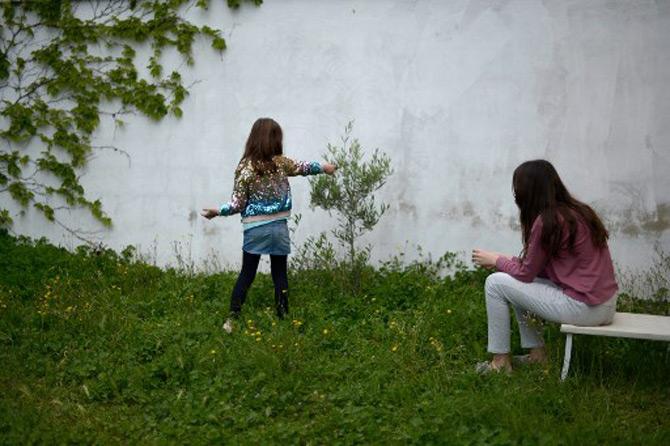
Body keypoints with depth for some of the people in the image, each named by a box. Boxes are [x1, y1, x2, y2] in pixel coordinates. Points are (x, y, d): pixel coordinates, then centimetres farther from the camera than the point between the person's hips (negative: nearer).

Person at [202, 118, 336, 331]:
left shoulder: (245, 167, -9)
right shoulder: (281, 162, -3)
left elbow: (238, 204, -9)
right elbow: (303, 167, 16)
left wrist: (217, 212, 5)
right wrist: (324, 167, 35)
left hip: (255, 229, -1)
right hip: (279, 227, 1)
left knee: (246, 274, 6)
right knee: (280, 274, 12)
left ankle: (232, 319, 4)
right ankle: (283, 318, 15)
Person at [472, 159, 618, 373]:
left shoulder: (547, 221, -16)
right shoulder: (577, 211, 11)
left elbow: (526, 273, -7)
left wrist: (495, 259, 9)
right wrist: (506, 260, 15)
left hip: (585, 309, -9)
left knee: (495, 283, -2)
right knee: (518, 283, 23)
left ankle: (500, 361, 8)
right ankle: (537, 354, 23)